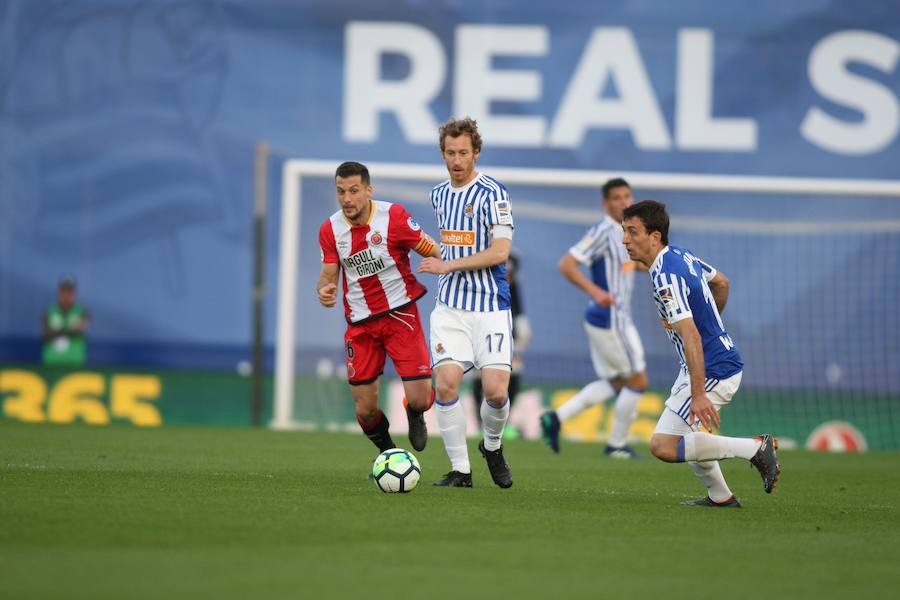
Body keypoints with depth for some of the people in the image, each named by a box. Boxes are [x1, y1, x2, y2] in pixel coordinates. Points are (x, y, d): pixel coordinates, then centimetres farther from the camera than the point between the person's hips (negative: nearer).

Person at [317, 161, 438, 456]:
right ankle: (388, 452, 32)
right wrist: (324, 290, -18)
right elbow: (329, 274, 5)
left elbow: (433, 253, -5)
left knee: (420, 399, -11)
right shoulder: (330, 229, -3)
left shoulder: (393, 216, -13)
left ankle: (414, 415, 29)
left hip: (400, 313, -2)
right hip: (360, 323, 3)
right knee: (365, 412, -1)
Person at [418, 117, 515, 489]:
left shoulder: (492, 193, -9)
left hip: (490, 307, -5)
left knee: (496, 391, -13)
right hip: (450, 307, 5)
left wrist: (449, 265, -17)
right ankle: (460, 470, -1)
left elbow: (499, 252, -16)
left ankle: (492, 446, 19)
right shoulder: (439, 194, 12)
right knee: (446, 385, -12)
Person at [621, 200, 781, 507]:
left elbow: (691, 337, -31)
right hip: (724, 361, 10)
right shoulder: (680, 254, 6)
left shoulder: (666, 278, -23)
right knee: (680, 432, 26)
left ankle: (755, 448, -10)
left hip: (713, 372, -10)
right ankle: (720, 497, 34)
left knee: (663, 446, -15)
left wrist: (698, 395, -34)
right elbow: (721, 282, 24)